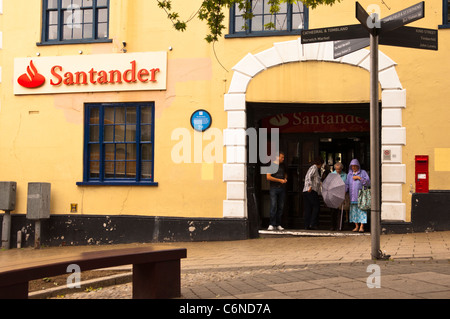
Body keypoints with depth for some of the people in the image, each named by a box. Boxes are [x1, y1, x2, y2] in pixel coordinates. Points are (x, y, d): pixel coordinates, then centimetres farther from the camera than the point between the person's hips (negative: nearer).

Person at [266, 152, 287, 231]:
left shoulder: (283, 165, 15)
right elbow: (268, 177, -11)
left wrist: (285, 179, 10)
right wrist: (280, 180, -10)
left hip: (282, 188, 5)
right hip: (274, 188, -5)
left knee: (281, 207, 3)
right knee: (273, 207, -11)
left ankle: (278, 225, 8)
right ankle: (272, 225, -7)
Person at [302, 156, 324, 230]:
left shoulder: (312, 168, 25)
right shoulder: (314, 168, -3)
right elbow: (309, 176, -19)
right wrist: (310, 186, -28)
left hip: (305, 191, 9)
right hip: (312, 191, -9)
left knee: (308, 209, 5)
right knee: (316, 206, -4)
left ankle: (307, 225, 1)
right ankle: (312, 224, -10)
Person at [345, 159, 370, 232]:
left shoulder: (363, 172, 2)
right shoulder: (349, 174, 12)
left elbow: (368, 182, -7)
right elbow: (346, 185, 6)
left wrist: (359, 178, -15)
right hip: (353, 196, 4)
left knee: (362, 211, -8)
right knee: (354, 211, 4)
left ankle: (361, 227, -7)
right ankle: (356, 226, 12)